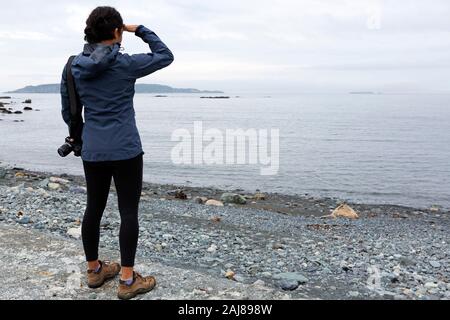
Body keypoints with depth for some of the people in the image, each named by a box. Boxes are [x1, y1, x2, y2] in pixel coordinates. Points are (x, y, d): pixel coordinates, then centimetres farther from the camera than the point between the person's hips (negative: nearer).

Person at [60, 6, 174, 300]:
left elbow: (68, 113, 10)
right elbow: (165, 56, 4)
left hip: (92, 151, 5)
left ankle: (95, 271, 29)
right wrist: (140, 30, 7)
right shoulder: (127, 63, -10)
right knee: (129, 212, 3)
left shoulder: (74, 66, 2)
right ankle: (128, 281, 9)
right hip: (126, 150, -5)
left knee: (94, 208, 15)